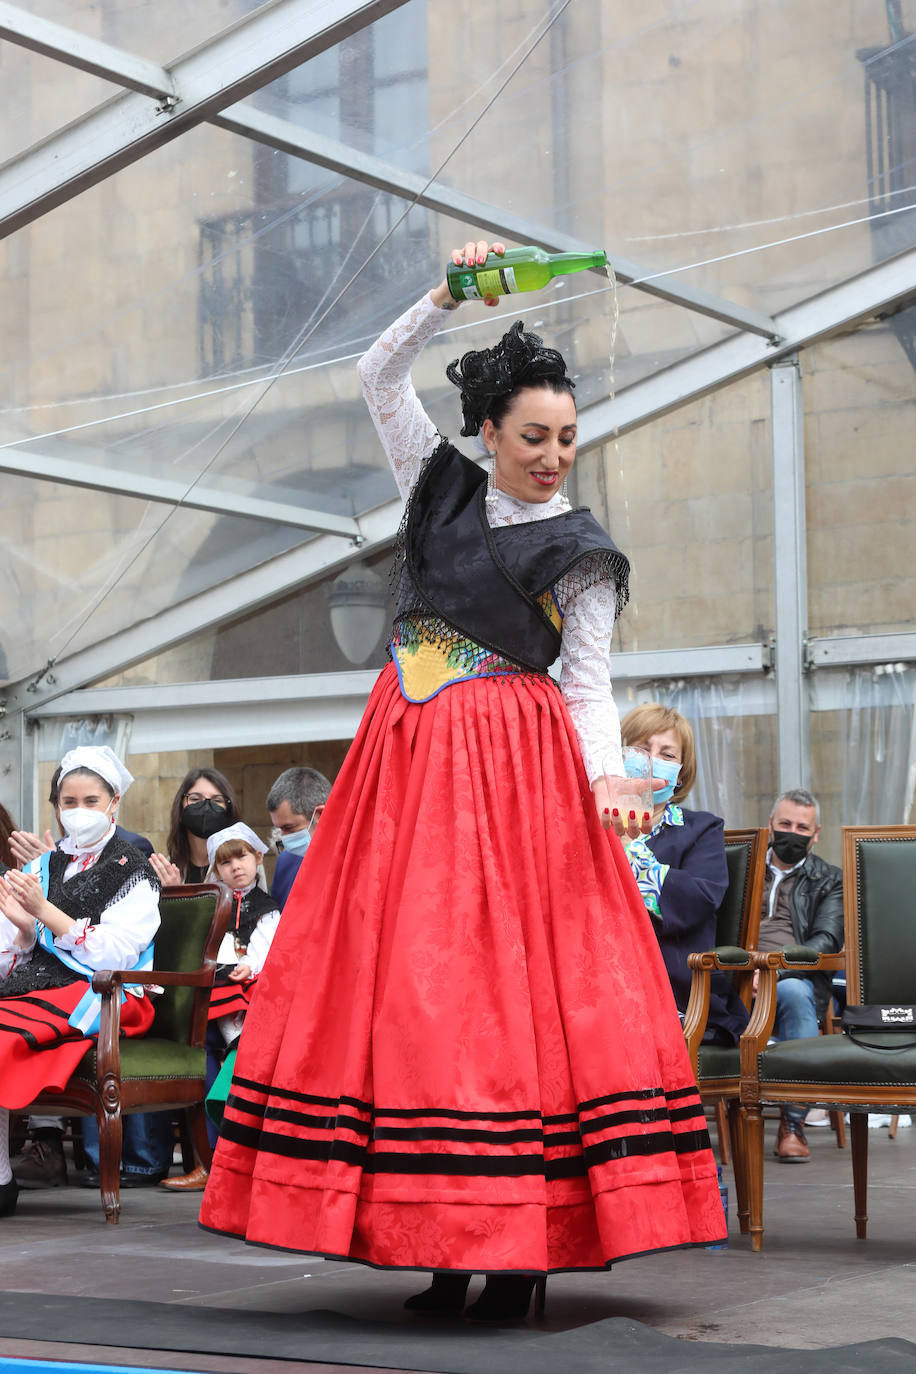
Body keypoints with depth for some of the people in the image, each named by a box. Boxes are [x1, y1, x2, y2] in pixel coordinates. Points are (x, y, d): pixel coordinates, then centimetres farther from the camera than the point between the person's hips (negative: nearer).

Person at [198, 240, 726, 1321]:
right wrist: (447, 298, 1)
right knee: (399, 979, -2)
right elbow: (379, 378, 14)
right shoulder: (443, 484, 13)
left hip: (514, 768, -4)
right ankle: (446, 1243, 1)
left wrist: (606, 777, -19)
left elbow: (588, 683, -2)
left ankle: (523, 1247, -7)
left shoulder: (578, 554, 2)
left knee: (507, 985, -10)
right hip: (404, 760, 4)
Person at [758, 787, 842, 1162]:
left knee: (794, 992, -39)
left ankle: (793, 1124, -32)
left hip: (794, 977, -1)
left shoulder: (829, 880, 18)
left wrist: (774, 970, -15)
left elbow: (826, 941, 3)